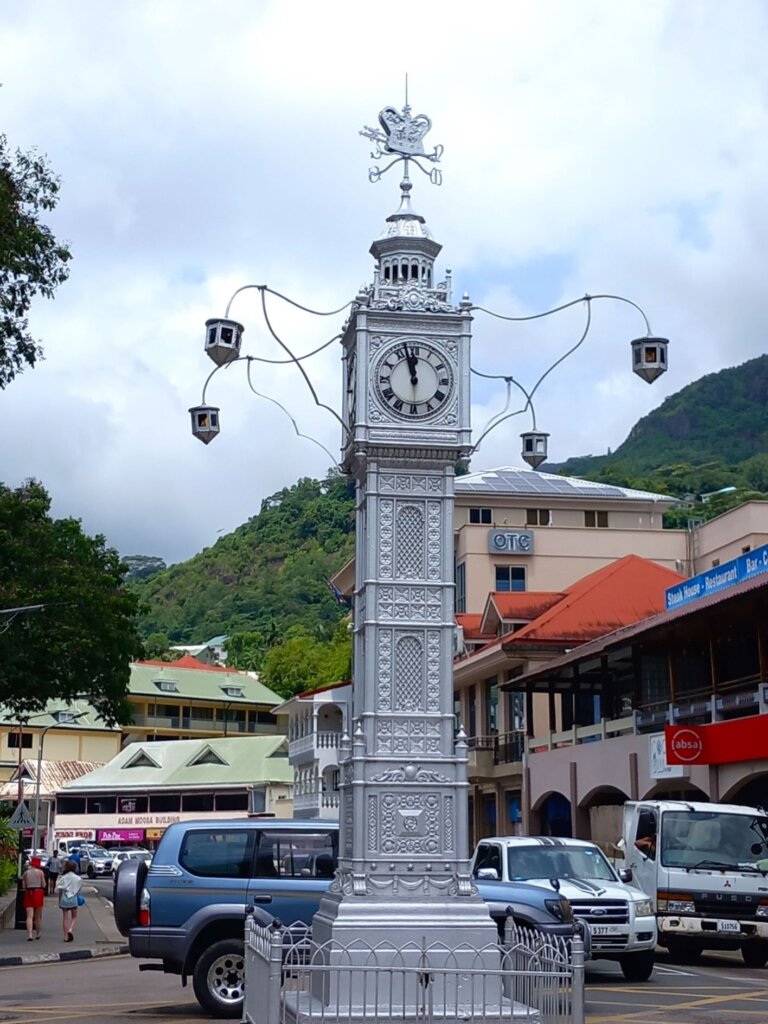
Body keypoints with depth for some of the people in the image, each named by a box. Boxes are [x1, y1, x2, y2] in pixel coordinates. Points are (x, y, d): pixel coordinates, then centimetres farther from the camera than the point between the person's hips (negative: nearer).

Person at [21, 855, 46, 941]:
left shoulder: (26, 873, 4)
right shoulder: (40, 872, -3)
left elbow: (23, 886, 5)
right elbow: (44, 885, -2)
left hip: (28, 893, 1)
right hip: (38, 893, -1)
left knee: (29, 916, -4)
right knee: (38, 916, 12)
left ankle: (29, 935, -18)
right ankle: (38, 934, 22)